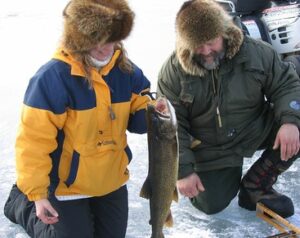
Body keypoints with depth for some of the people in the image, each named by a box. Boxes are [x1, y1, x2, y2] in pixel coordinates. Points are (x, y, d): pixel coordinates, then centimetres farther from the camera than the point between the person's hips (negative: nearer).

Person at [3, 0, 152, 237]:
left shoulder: (125, 69, -8)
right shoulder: (53, 77, -26)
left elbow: (137, 118, 0)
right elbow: (34, 140, -24)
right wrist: (36, 193, -23)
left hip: (112, 180, 6)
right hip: (68, 184, -6)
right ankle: (22, 201, 28)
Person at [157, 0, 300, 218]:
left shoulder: (255, 51, -16)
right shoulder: (174, 71, -17)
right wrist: (183, 171, -17)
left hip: (256, 130, 1)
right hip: (210, 150, -1)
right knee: (211, 205, -7)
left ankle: (255, 187, -5)